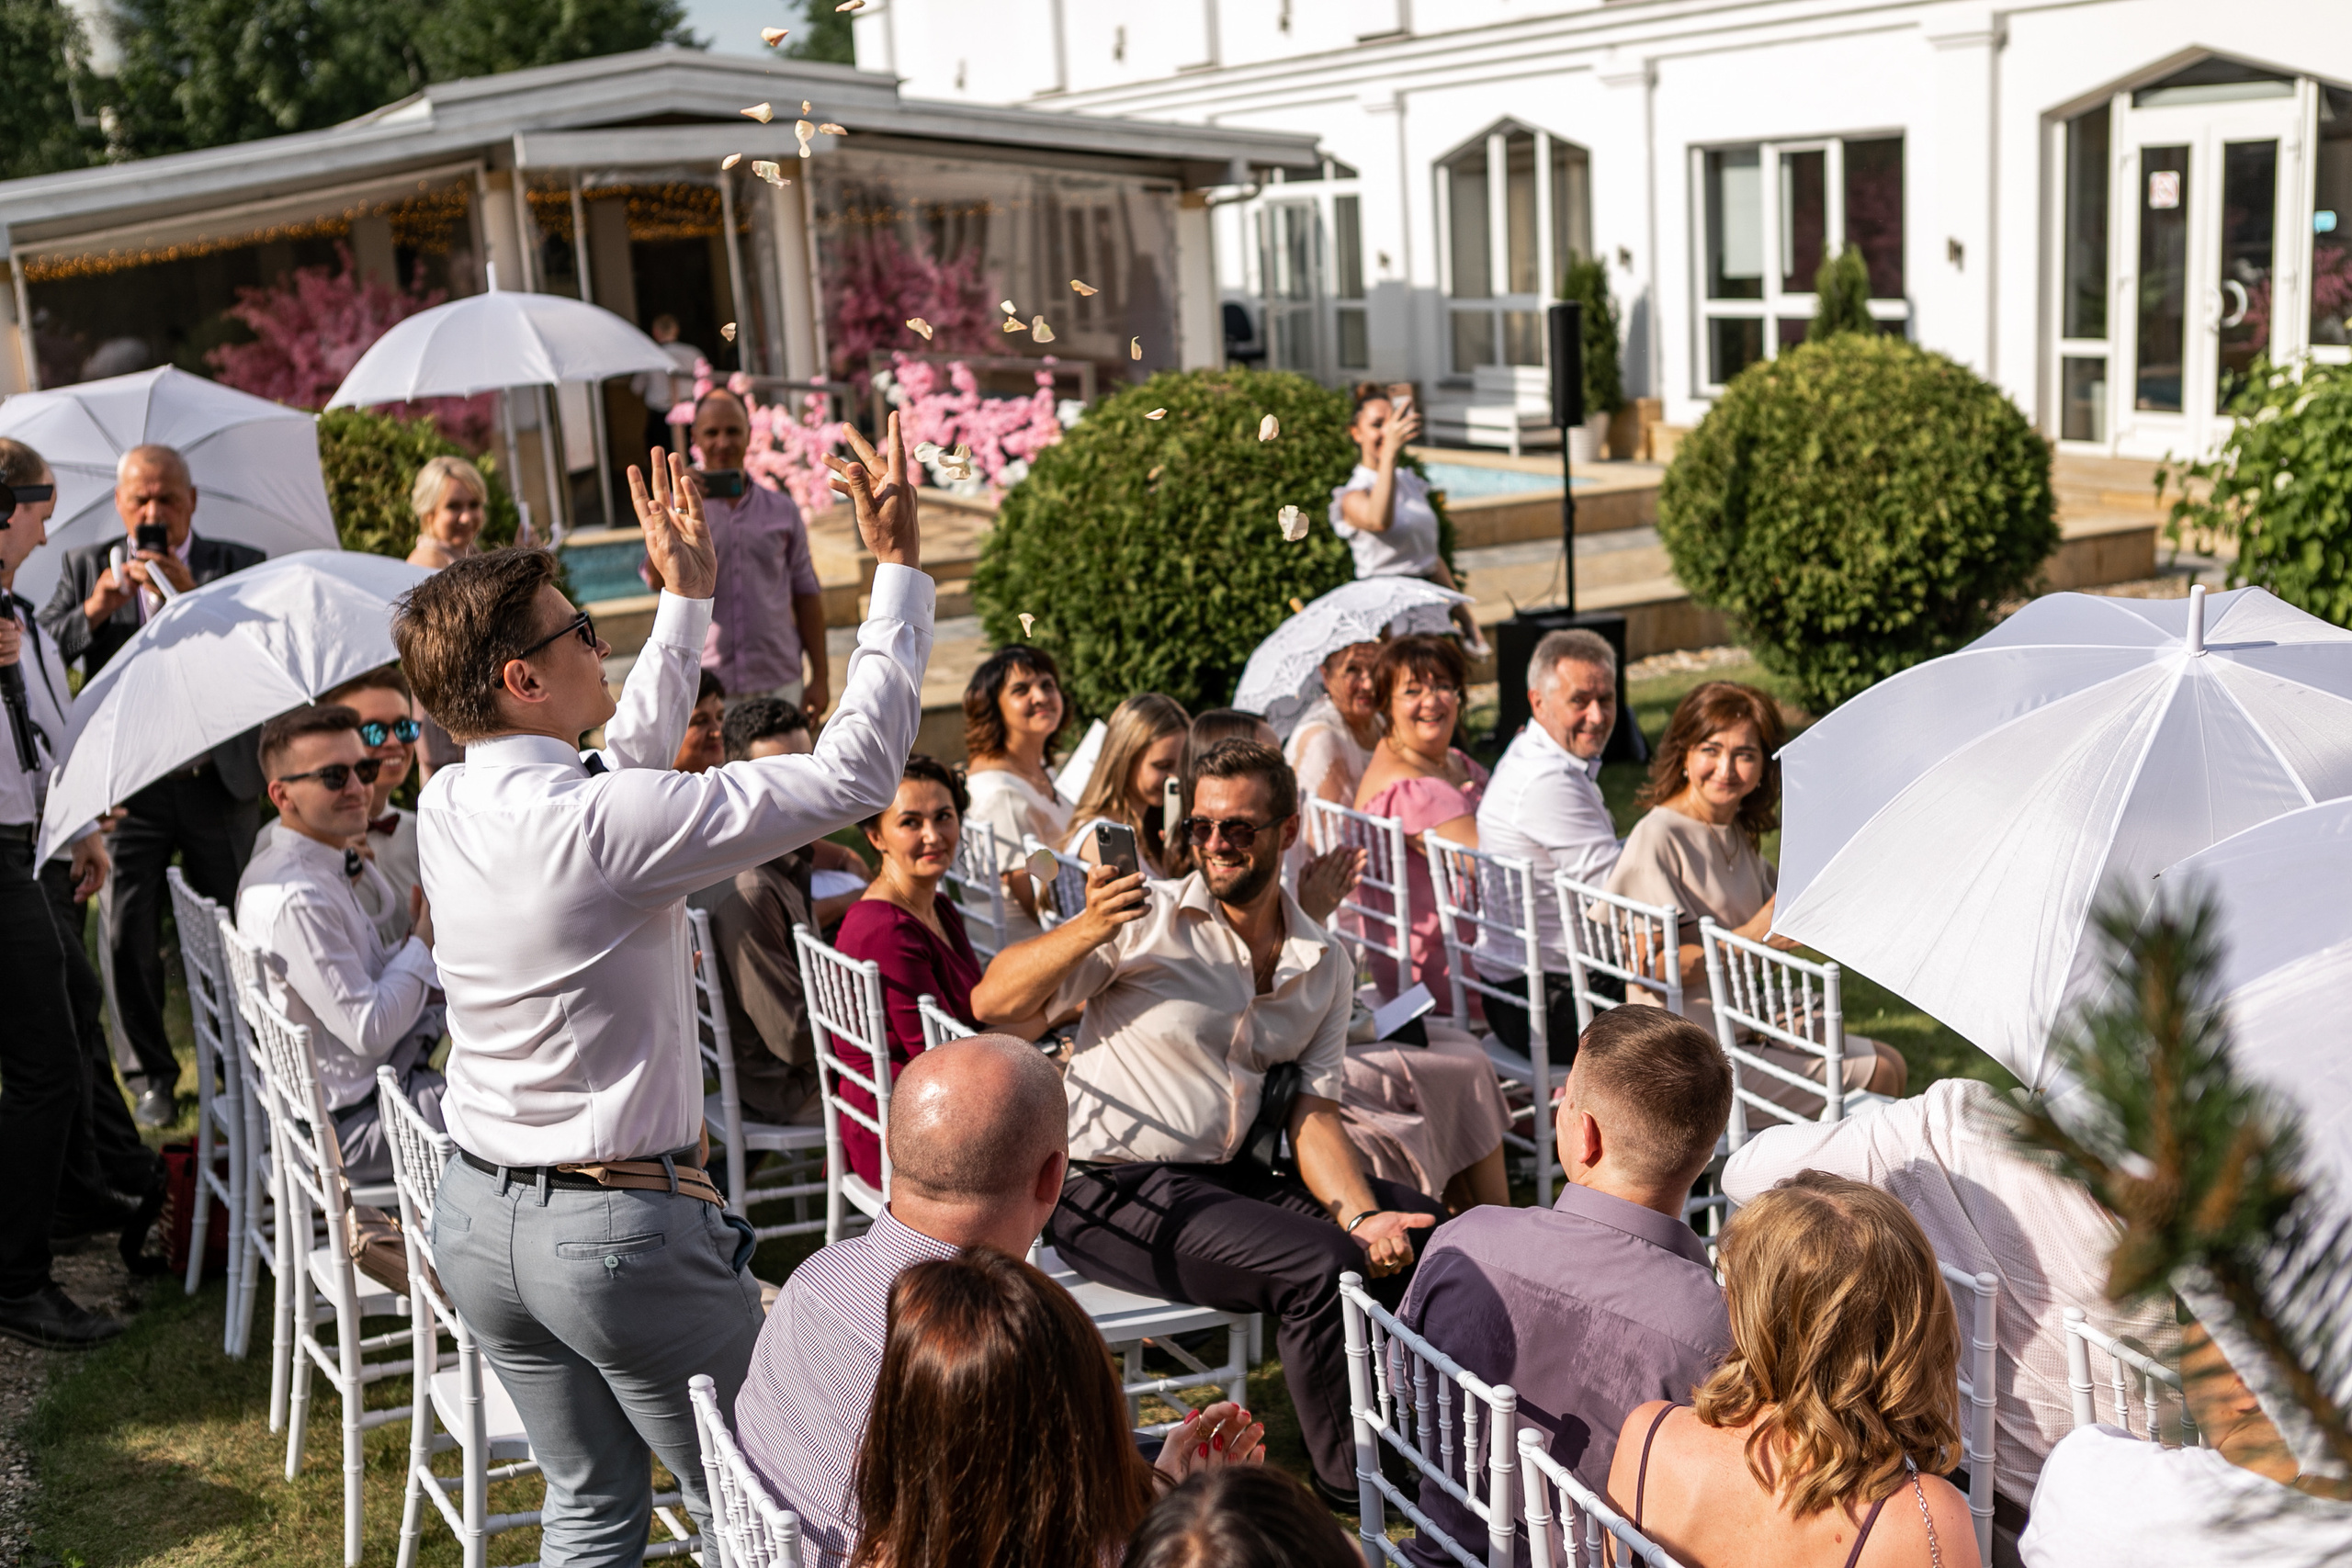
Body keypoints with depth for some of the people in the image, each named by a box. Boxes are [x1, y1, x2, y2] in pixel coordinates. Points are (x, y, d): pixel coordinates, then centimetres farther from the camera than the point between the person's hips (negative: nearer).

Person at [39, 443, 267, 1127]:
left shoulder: (238, 565, 4)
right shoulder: (86, 567, 8)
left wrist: (194, 597, -21)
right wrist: (94, 610, -18)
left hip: (219, 780, -1)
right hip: (129, 782, 1)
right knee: (130, 937, 0)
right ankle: (155, 1075, 17)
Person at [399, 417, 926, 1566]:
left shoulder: (446, 807, 0)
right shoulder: (606, 825, -24)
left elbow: (625, 752, 19)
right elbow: (856, 769, -22)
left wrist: (686, 599, 26)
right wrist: (897, 562, -15)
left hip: (476, 1214, 8)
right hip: (618, 1227, -8)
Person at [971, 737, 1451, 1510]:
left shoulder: (1326, 967, 8)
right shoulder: (1149, 918, -10)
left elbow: (1313, 1117, 6)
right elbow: (993, 1003, -16)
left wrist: (1362, 1217, -12)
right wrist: (1089, 930, -33)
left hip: (1230, 1176, 7)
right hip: (1113, 1187, -7)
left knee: (1424, 1228, -2)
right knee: (1320, 1265, -25)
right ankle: (1352, 1485, -4)